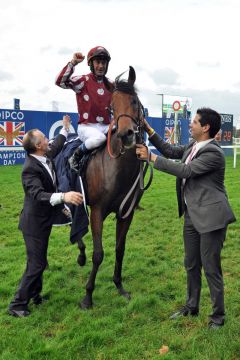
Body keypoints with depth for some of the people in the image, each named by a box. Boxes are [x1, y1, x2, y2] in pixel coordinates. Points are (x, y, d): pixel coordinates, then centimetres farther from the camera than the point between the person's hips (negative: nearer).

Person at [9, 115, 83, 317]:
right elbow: (38, 195, -41)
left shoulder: (45, 157, -1)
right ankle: (17, 305, 14)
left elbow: (56, 147, 23)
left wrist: (65, 129, 31)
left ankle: (35, 294, 40)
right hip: (35, 223, -9)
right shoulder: (30, 168, -28)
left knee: (39, 261, 22)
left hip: (43, 220, 9)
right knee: (36, 264, -1)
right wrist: (63, 196, -55)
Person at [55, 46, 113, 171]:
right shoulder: (83, 81, -2)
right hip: (87, 127, -5)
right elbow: (60, 81, -19)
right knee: (99, 137, -36)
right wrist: (73, 63, -24)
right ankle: (75, 158, -10)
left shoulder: (110, 84, 14)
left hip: (106, 126, 5)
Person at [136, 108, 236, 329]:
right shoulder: (192, 146, 7)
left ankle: (218, 315, 21)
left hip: (210, 217, -9)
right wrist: (149, 130, 10)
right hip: (192, 216, 9)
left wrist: (150, 157, -17)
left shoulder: (213, 153, -19)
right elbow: (170, 151, 17)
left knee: (211, 268, 2)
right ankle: (191, 307, 36)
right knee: (191, 265, 19)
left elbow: (184, 171, -22)